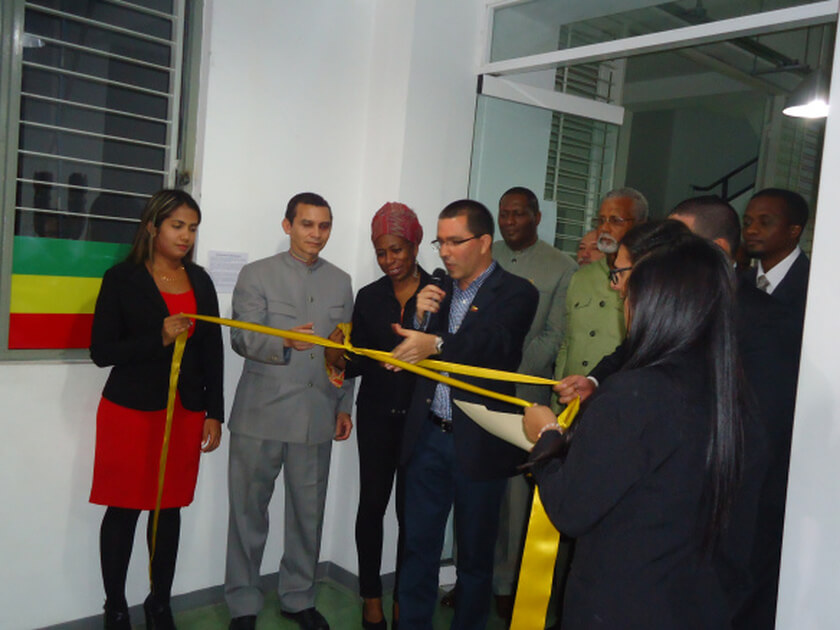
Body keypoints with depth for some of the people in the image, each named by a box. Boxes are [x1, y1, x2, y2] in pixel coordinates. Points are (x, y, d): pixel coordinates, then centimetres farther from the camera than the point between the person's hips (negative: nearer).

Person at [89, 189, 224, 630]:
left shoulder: (199, 280, 8)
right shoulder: (122, 278, -3)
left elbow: (212, 350, 9)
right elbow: (101, 352, -6)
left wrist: (214, 414, 5)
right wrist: (159, 338, -19)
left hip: (185, 413, 3)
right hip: (130, 411, -3)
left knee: (170, 507, 9)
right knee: (124, 508, 3)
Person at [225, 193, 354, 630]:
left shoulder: (341, 282, 11)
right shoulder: (256, 275, 1)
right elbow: (241, 338, -10)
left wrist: (345, 405, 12)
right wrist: (285, 342, -28)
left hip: (317, 418, 3)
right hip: (261, 414, -3)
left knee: (308, 513, 11)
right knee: (249, 512, 6)